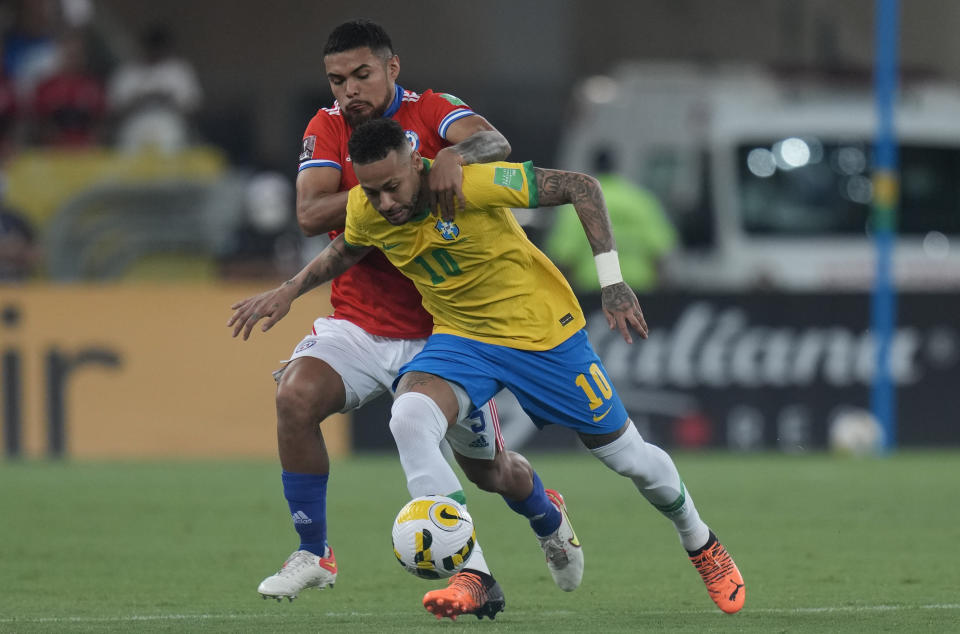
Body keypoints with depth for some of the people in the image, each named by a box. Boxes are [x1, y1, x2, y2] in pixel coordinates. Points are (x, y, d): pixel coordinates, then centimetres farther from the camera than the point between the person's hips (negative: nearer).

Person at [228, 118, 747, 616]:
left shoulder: (473, 183, -29)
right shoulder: (366, 211, -12)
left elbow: (582, 188, -21)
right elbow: (346, 249, 15)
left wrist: (612, 281, -24)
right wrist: (289, 291, 5)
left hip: (543, 330, -3)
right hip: (460, 339, 4)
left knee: (626, 456, 7)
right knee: (409, 419, -28)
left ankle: (702, 546, 38)